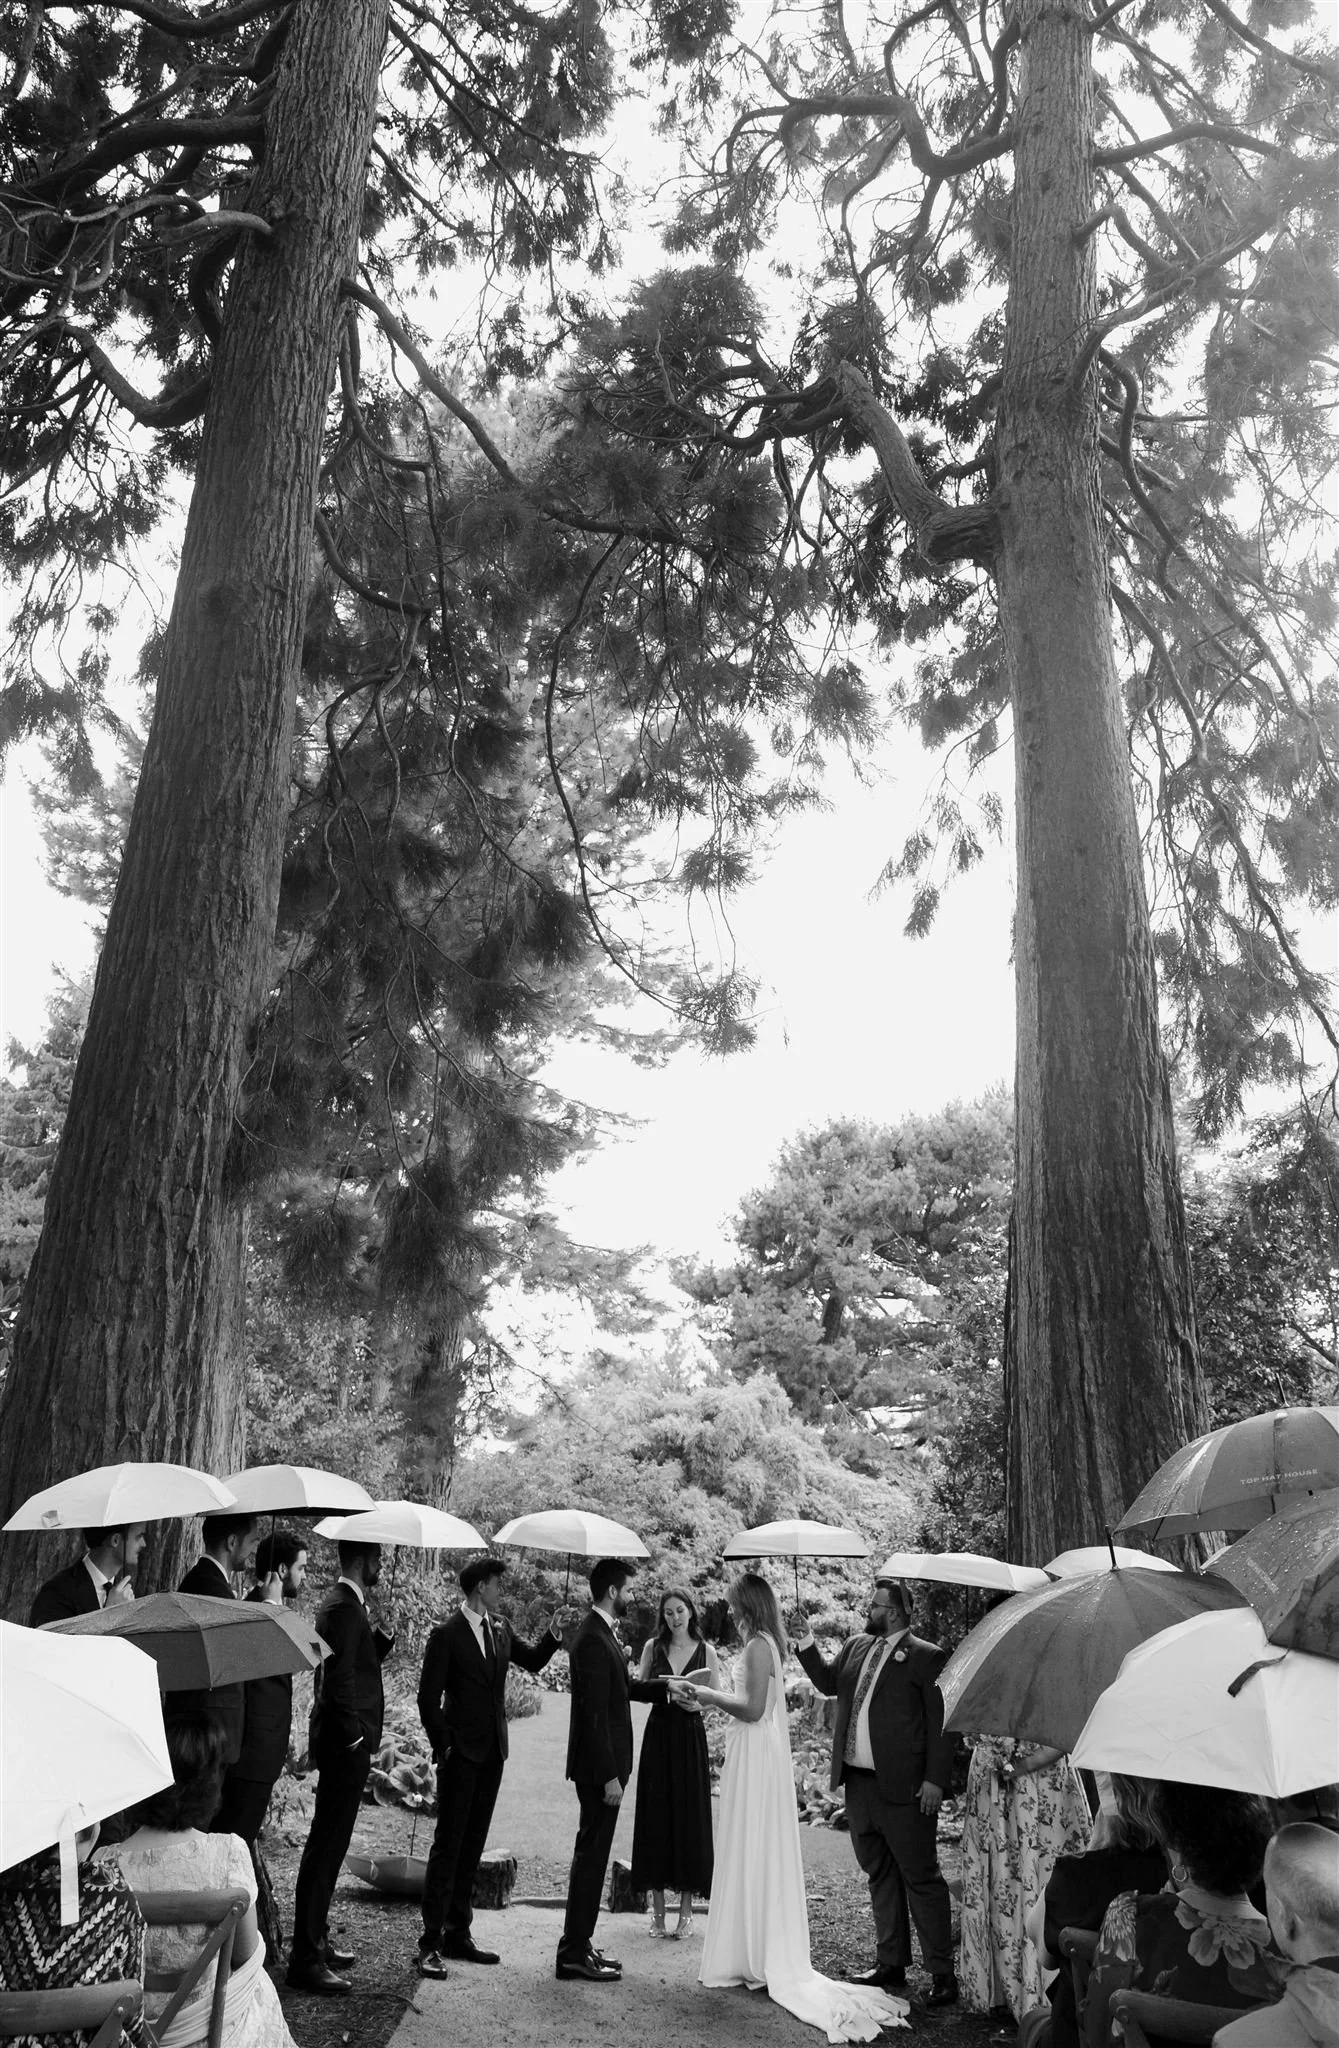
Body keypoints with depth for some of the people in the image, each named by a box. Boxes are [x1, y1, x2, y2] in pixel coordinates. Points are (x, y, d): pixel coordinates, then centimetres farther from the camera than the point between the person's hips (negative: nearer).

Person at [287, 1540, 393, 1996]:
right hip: (345, 1744, -11)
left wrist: (386, 1633, 1)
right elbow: (339, 1679, -24)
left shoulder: (346, 1604, 13)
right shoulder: (343, 1608, -20)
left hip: (343, 1741, 11)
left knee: (329, 1844, 18)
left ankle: (315, 1941, 29)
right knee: (326, 1847, -4)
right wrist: (357, 1739, -19)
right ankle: (305, 1960, 2)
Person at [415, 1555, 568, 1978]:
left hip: (492, 1754, 7)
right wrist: (443, 1747, -11)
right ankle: (431, 1942, 4)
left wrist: (553, 1636, 0)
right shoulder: (446, 1635, -12)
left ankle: (458, 1934, 21)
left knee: (471, 1847, 13)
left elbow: (532, 1661, 18)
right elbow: (428, 1698, -10)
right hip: (461, 1756, -6)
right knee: (447, 1847, -2)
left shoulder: (500, 1629, 7)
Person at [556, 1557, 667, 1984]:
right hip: (598, 1766, -10)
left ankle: (578, 1945, 25)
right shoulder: (593, 1640, -21)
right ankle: (574, 1954, 7)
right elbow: (594, 1714, -23)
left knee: (592, 1855, 16)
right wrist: (609, 1776, -21)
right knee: (591, 1856, -2)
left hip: (604, 1764, 10)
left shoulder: (601, 1634, 11)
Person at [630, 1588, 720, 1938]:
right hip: (658, 1735, 1)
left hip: (690, 1738, -1)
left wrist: (697, 1702, -15)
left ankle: (686, 1910, 10)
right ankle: (657, 1907, 13)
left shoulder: (705, 1650, 2)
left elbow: (717, 1696, 4)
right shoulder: (653, 1647, 4)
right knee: (656, 1816, 3)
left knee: (689, 1815, 1)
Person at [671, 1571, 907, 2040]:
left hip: (754, 1756, -9)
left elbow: (753, 1708, -22)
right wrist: (708, 1692, 14)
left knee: (751, 1853, 0)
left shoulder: (757, 1646, -18)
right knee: (763, 1854, 14)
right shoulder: (768, 1644, 10)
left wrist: (710, 1696, -12)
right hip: (764, 1753, 9)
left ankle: (754, 1961, 9)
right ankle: (768, 1958, 22)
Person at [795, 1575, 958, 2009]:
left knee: (920, 1877, 0)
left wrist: (935, 1779, -15)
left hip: (903, 1787, -7)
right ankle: (891, 1964, 28)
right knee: (879, 1875, 16)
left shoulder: (925, 1657, -9)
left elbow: (941, 1723, -11)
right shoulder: (855, 1647, 13)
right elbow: (828, 1681, 11)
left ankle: (942, 1975, 9)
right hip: (858, 1782, 7)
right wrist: (805, 1644, 0)